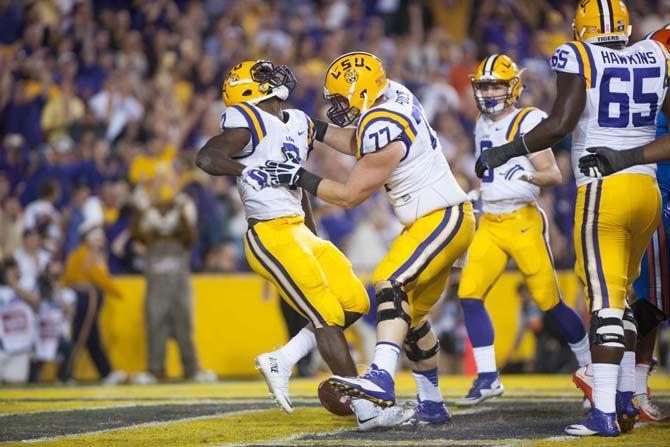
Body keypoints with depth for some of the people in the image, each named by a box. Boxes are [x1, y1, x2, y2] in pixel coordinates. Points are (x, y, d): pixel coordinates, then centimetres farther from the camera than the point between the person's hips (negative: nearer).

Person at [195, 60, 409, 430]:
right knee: (327, 316, -8)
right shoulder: (249, 122, -10)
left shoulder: (299, 123, 16)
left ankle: (280, 361, 12)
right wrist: (252, 171, -17)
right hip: (271, 236, -9)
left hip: (298, 230, 9)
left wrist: (314, 238, 24)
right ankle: (366, 409, -4)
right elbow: (206, 159, -23)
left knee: (355, 303, 6)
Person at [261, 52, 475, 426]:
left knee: (392, 284, -28)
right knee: (411, 313, 14)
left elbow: (350, 196, -13)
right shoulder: (394, 95, 5)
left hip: (442, 220, -11)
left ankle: (381, 380, -44)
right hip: (433, 221, 11)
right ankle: (432, 405, 22)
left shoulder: (383, 131, -23)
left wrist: (299, 177, -6)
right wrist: (311, 128, 17)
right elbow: (357, 145, 24)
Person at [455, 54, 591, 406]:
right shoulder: (483, 126, 13)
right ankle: (487, 378, -3)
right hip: (489, 225, 7)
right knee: (469, 294, -8)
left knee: (549, 301, -2)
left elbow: (554, 176, -15)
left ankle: (592, 366, 17)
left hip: (523, 222, -7)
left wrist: (528, 176, -32)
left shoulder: (527, 122, -9)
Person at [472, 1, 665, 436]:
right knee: (621, 300, 17)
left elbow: (561, 123, -13)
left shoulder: (579, 58, -6)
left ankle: (605, 413, -13)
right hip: (648, 190, 5)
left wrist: (505, 152, -4)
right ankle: (625, 401, 18)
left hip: (603, 191, -5)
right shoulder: (655, 57, 9)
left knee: (606, 303, -9)